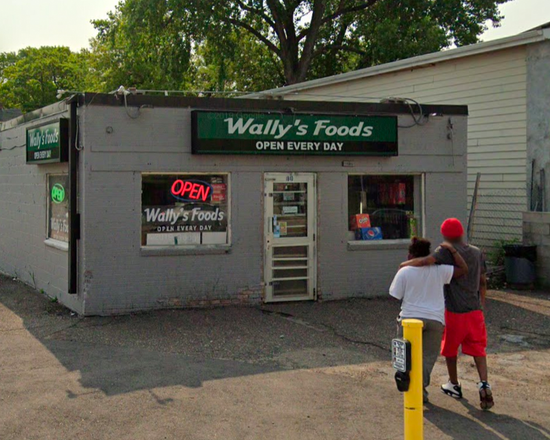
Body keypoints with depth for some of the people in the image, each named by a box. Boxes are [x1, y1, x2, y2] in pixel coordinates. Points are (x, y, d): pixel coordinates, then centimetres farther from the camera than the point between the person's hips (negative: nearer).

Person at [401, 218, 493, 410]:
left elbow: (428, 260, -31)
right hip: (475, 310, 4)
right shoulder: (477, 252, 6)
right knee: (478, 349, 9)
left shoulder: (447, 251, -12)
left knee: (450, 349, 16)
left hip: (454, 311, -4)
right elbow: (483, 281, 12)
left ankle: (454, 385, 29)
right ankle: (484, 383, -10)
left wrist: (407, 264, -15)